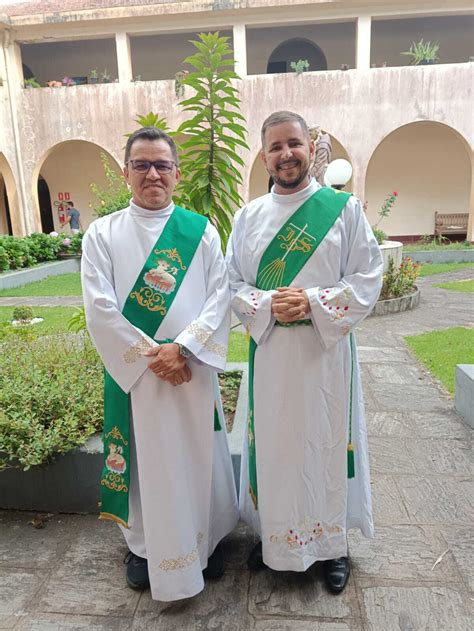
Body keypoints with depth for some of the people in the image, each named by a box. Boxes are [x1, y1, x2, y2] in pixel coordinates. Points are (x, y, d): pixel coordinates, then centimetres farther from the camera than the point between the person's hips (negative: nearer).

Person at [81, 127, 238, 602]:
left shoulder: (201, 230, 3)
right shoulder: (103, 234, 0)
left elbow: (221, 295, -4)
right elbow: (99, 308, -7)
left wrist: (182, 347, -16)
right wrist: (150, 355, -14)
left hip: (193, 368, 1)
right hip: (132, 370, -1)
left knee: (198, 456, 13)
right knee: (144, 459, 12)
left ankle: (205, 540, 37)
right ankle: (144, 545, 36)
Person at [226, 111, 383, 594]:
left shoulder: (344, 208, 0)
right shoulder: (247, 217, 7)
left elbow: (367, 279, -3)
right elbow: (232, 284, 6)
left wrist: (313, 302, -18)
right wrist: (267, 304, -14)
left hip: (326, 348, -1)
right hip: (269, 351, 2)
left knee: (327, 440, 9)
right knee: (273, 442, 11)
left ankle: (332, 542, 30)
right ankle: (273, 532, 33)